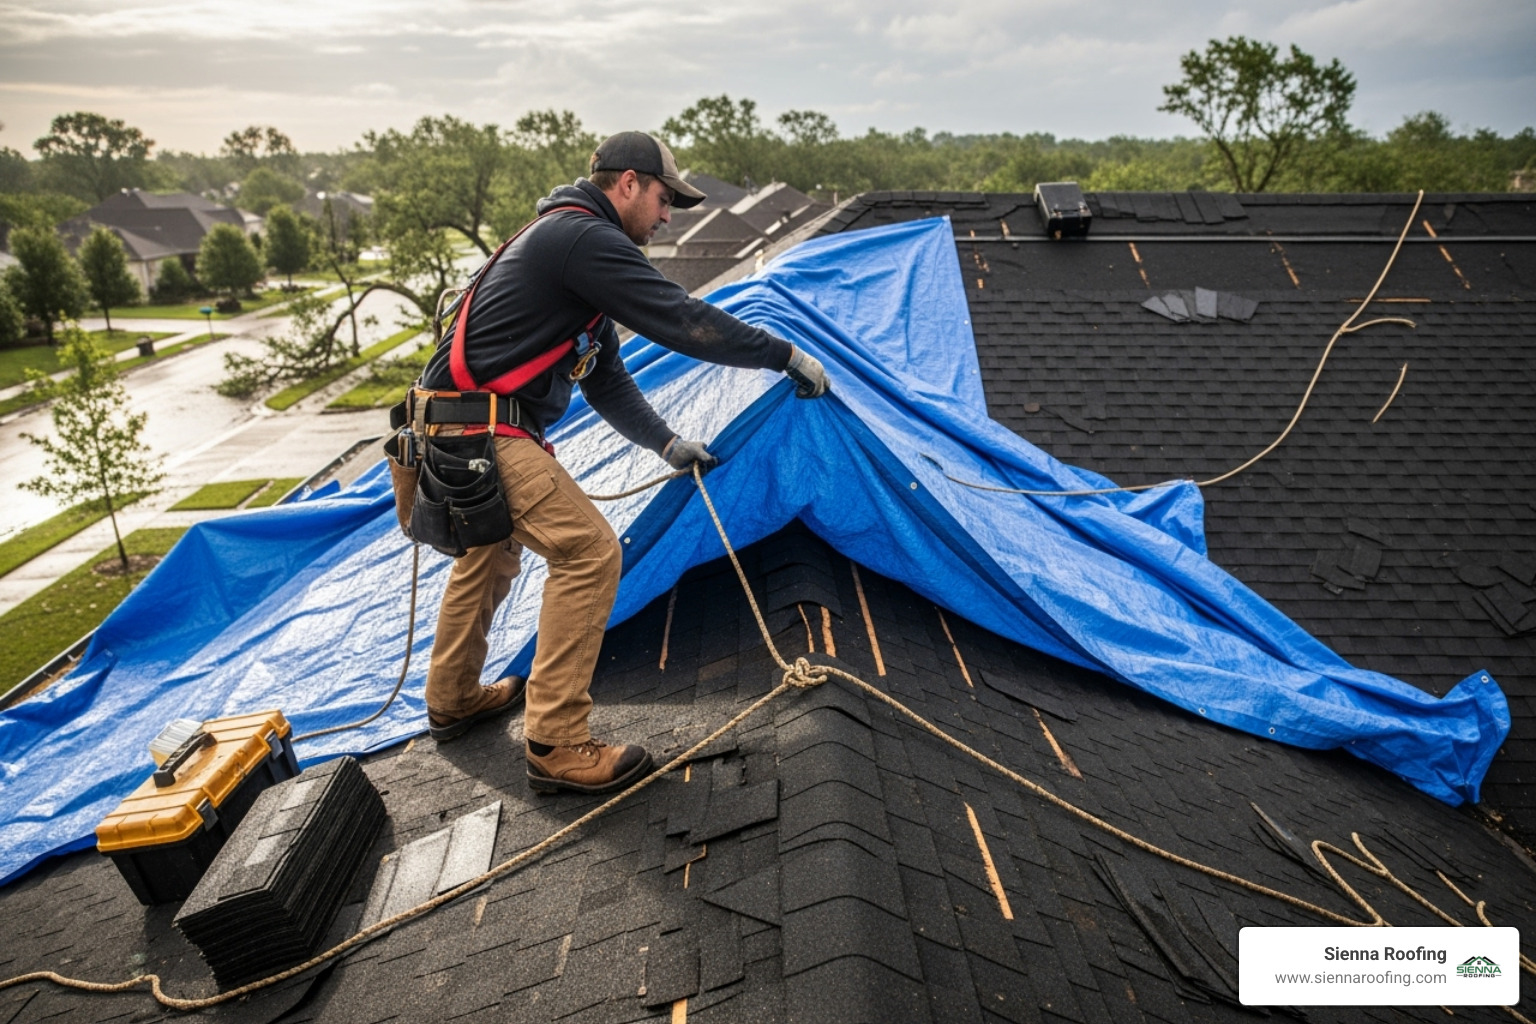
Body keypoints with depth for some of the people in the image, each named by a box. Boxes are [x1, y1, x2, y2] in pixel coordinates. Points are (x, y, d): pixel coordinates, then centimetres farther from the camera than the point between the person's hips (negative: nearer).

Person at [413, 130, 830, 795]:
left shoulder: (571, 242, 20)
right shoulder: (584, 237, -14)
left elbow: (606, 379, 21)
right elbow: (682, 321, -21)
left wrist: (665, 443, 19)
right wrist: (786, 355, -11)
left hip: (458, 424, 11)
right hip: (482, 430, -11)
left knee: (493, 551, 26)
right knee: (588, 552, -13)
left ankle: (451, 702, 44)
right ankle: (555, 746, -6)